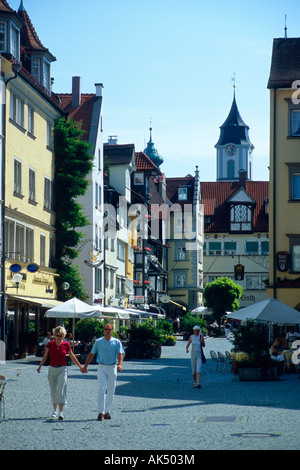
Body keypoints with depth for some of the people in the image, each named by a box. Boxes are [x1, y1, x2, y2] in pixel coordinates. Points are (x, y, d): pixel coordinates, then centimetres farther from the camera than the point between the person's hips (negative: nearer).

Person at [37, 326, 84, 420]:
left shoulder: (66, 345, -2)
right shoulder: (50, 344, 0)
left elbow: (72, 357, 8)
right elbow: (45, 356, 6)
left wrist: (80, 367, 12)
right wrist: (40, 366, -4)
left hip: (62, 369, -2)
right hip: (52, 369, 2)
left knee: (61, 389, -12)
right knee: (53, 390, 9)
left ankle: (61, 412, -16)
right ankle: (55, 410, 25)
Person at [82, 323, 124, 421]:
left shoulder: (117, 342, 4)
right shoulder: (98, 342, 7)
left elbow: (120, 354, -8)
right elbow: (91, 354, 10)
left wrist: (120, 365, -26)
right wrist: (85, 366, 8)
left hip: (112, 367, 1)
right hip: (102, 367, -1)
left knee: (111, 391, 5)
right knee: (101, 390, -11)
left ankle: (107, 411, 17)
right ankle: (101, 412, -14)